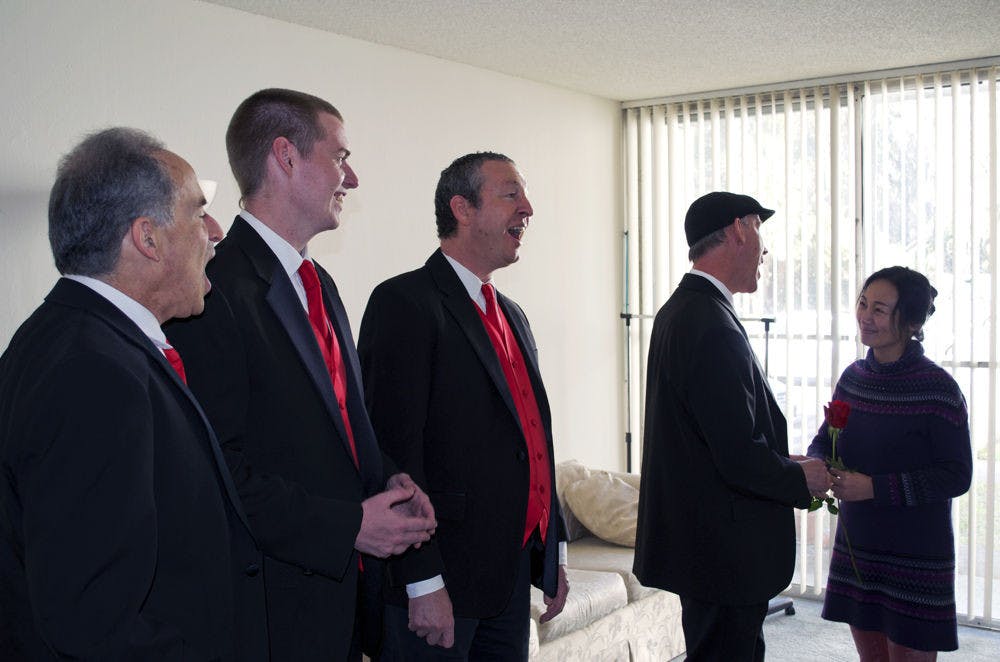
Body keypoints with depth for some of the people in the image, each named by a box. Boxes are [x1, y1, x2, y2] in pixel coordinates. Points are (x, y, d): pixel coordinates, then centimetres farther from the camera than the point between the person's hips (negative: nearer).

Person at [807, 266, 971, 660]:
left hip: (916, 554, -5)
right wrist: (815, 466, -12)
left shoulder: (936, 388, -15)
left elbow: (956, 476, -15)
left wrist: (875, 488, -22)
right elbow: (824, 440, 12)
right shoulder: (853, 377, 3)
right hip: (855, 546, 6)